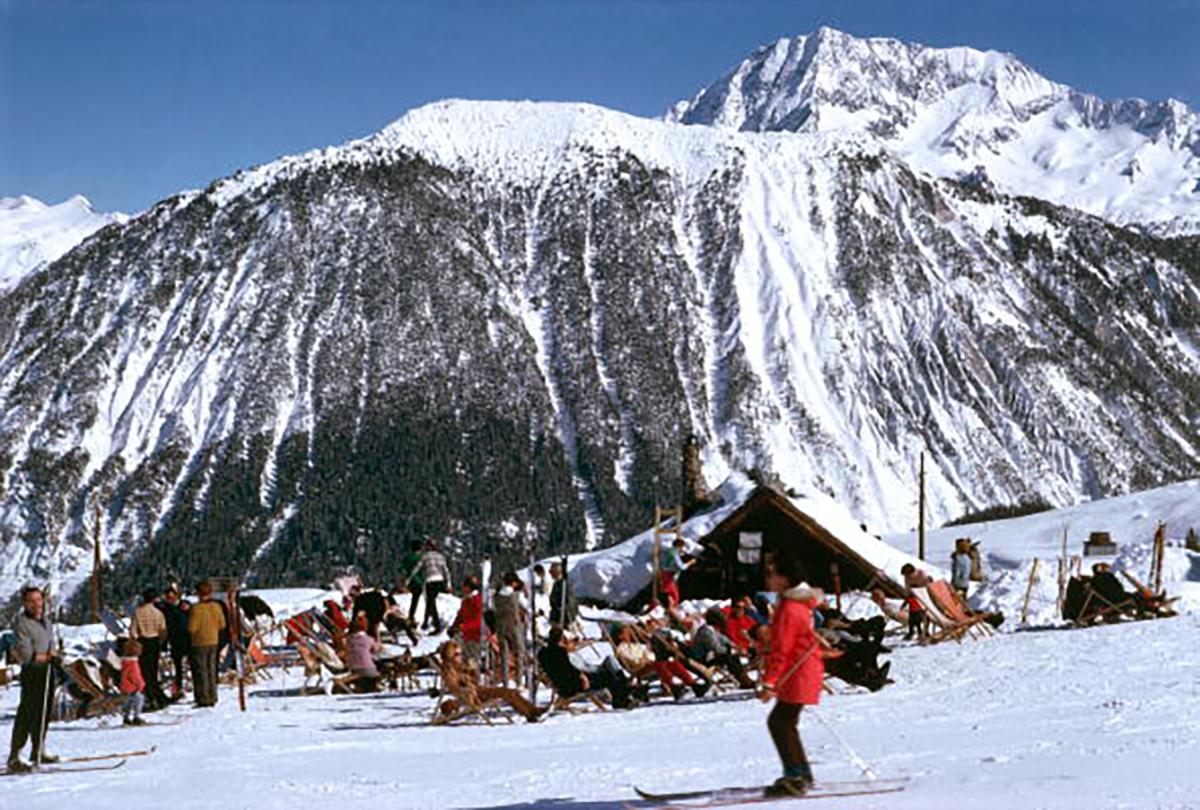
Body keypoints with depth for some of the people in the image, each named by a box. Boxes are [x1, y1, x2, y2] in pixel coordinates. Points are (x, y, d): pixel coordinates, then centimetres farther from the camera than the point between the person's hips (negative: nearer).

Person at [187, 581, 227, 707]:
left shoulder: (197, 609, -19)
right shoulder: (217, 607, -2)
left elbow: (191, 628, -17)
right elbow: (222, 625, 5)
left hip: (199, 643, -5)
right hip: (213, 641, 5)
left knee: (200, 670, 2)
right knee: (211, 670, 14)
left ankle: (203, 699, 2)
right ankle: (212, 698, 16)